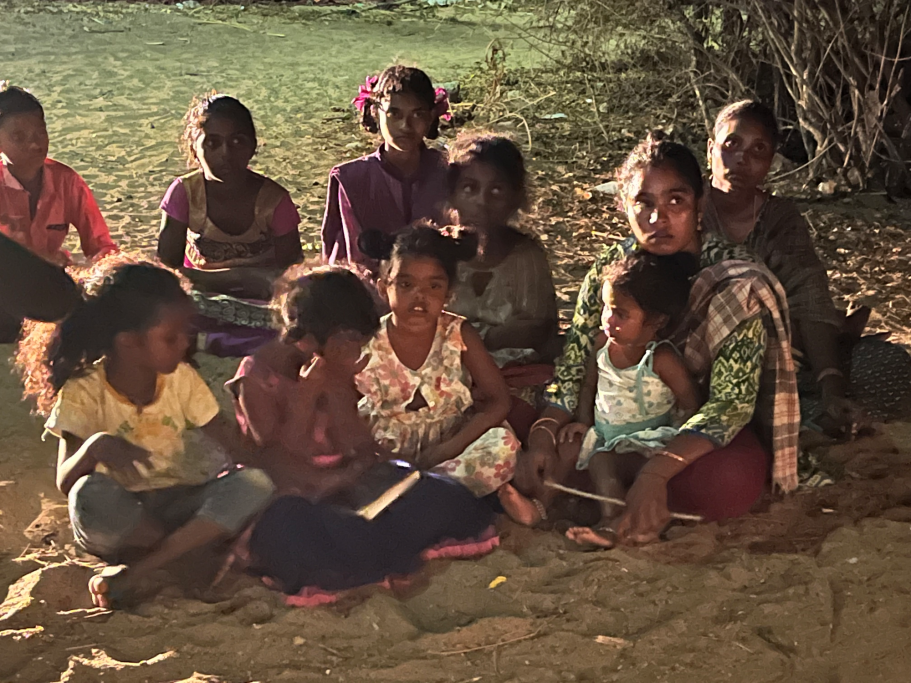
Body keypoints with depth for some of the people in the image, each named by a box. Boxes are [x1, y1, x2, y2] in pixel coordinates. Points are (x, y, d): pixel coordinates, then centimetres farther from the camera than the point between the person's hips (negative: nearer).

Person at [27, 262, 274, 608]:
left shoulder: (181, 378, 0)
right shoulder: (84, 393, -12)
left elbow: (232, 448, 1)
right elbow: (65, 482, -20)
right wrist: (96, 446, -39)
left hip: (176, 506, 4)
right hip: (120, 517, -4)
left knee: (256, 484, -24)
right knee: (90, 497, -38)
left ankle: (134, 572, -27)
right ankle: (194, 552, -18)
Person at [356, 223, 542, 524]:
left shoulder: (458, 333, -8)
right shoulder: (368, 344, -9)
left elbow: (499, 400, -11)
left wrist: (445, 450, -20)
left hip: (451, 440, -1)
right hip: (391, 451, 1)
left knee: (503, 444, -30)